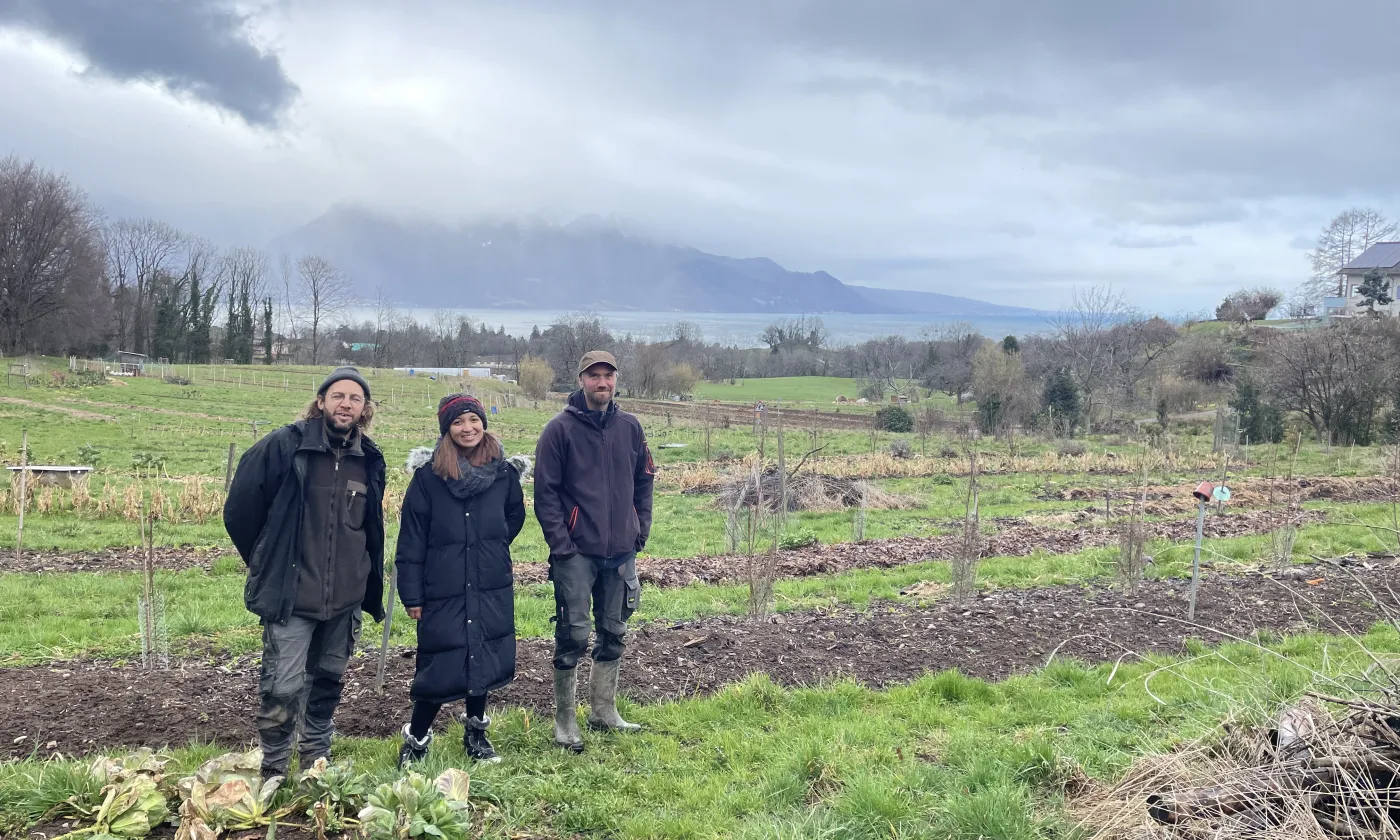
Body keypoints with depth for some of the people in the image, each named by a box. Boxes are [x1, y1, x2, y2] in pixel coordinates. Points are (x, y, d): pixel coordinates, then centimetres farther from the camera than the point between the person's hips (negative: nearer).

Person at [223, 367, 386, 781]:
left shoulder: (369, 459, 5)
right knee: (283, 686, -6)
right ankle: (273, 772, 11)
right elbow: (239, 509, -3)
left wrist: (373, 585, 19)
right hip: (292, 595, -5)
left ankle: (316, 761, 34)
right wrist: (268, 565, 7)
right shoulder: (284, 446, -10)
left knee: (329, 680, 16)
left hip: (346, 599, 5)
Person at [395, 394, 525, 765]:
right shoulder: (428, 474, -8)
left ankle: (476, 734, 30)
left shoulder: (503, 471, 1)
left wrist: (492, 550, 12)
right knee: (440, 666, -2)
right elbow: (411, 538, -6)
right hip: (443, 591, -3)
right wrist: (412, 595, -7)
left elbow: (515, 516, 20)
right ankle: (416, 739, 18)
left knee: (484, 661, 11)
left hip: (492, 589, 3)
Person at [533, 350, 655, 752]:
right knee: (573, 635, -3)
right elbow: (545, 491, -8)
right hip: (576, 553, -5)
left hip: (621, 552, 5)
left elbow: (644, 482, 15)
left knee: (613, 633, 13)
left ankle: (603, 710, 27)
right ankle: (565, 719, 9)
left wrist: (640, 533, 8)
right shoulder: (560, 429, -7)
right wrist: (561, 544, -13)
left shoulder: (630, 427, 7)